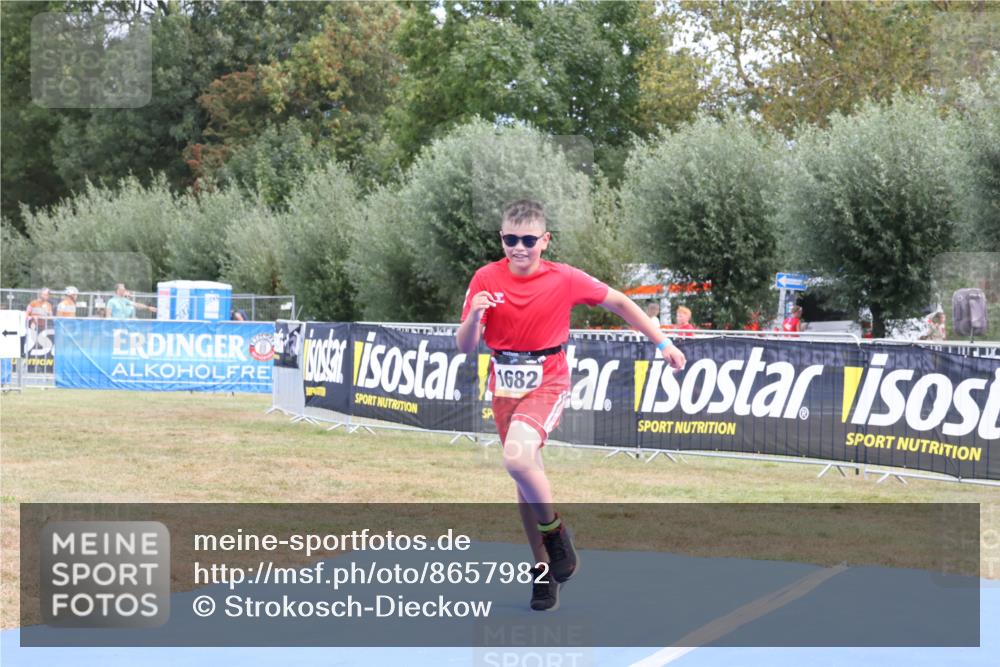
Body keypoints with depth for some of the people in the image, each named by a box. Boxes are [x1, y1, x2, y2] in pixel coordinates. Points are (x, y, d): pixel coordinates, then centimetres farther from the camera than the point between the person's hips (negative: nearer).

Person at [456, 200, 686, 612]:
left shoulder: (563, 279, -9)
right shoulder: (485, 280, -5)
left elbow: (618, 303, 4)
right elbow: (465, 347, -4)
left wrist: (662, 343, 5)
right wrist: (474, 315, -25)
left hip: (547, 383, -4)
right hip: (505, 386, 4)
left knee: (518, 459, -29)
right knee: (525, 479, 11)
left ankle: (554, 530, -4)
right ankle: (543, 568, 26)